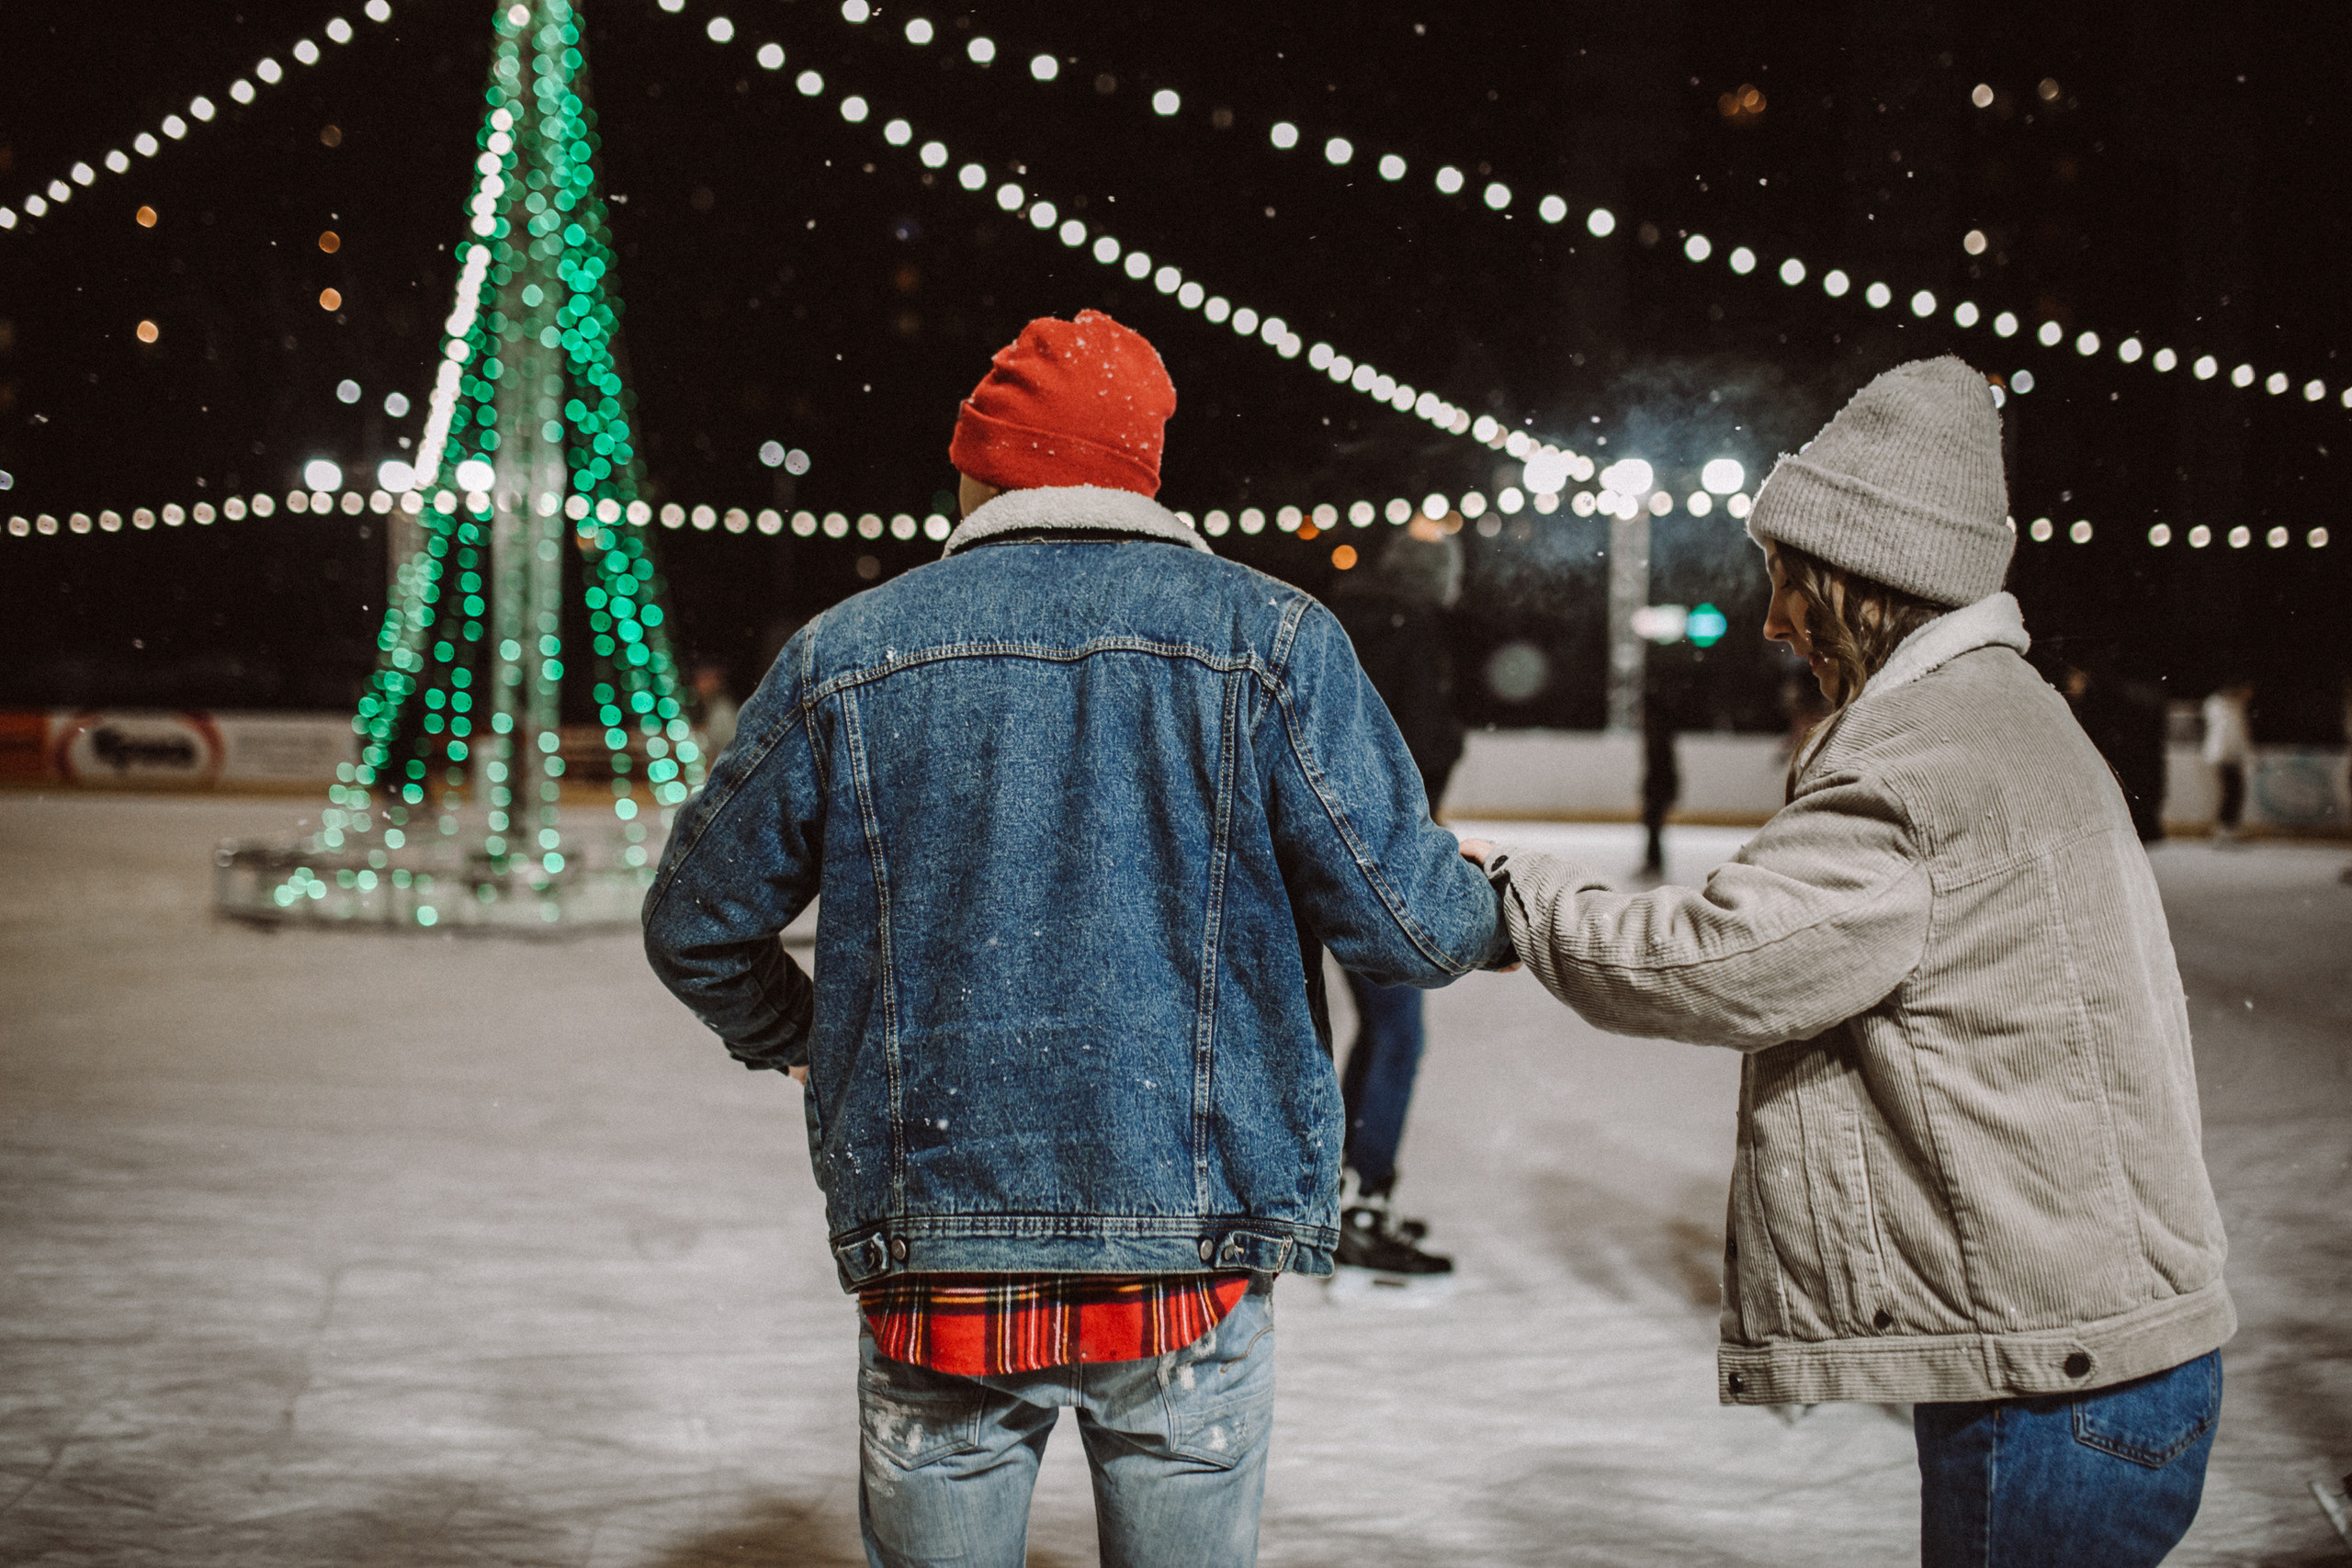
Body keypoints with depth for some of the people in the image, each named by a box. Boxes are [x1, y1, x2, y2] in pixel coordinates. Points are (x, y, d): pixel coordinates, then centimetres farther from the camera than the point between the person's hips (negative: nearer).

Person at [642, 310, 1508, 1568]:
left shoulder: (843, 657, 2)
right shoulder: (1267, 638, -2)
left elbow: (694, 929, 11)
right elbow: (1402, 926, -4)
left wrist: (797, 1039, 31)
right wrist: (1501, 920, 19)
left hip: (929, 1253, 1)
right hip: (1190, 1248, 0)